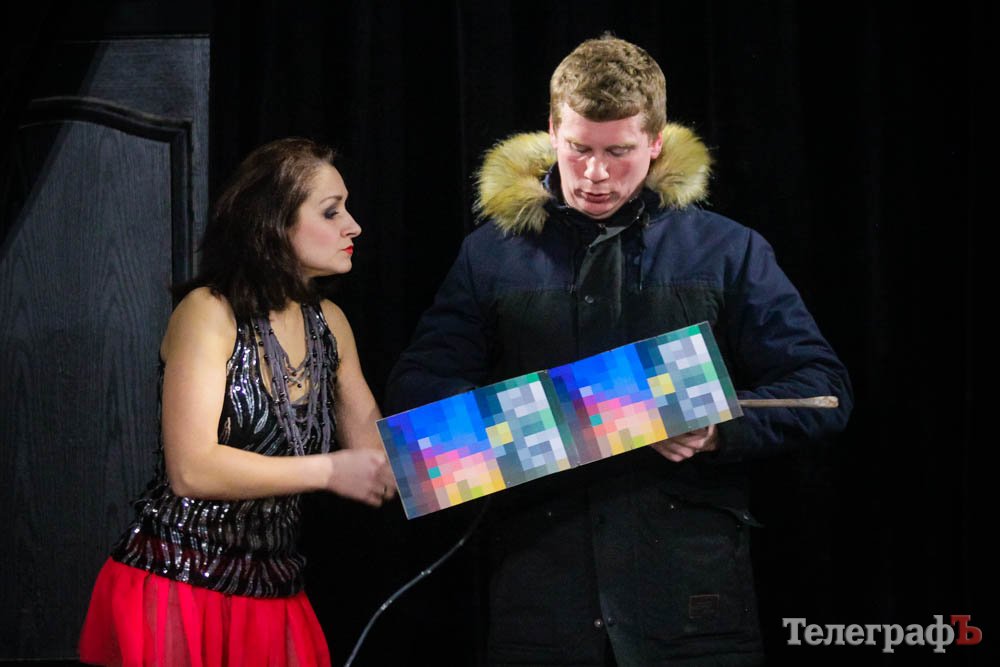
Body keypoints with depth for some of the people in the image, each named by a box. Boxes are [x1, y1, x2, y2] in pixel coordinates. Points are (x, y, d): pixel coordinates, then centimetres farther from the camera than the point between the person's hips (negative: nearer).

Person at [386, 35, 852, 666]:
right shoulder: (492, 253, 11)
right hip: (540, 584, 1)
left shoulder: (728, 252, 8)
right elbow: (416, 388, 11)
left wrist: (721, 428, -14)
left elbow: (824, 388, 5)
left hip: (690, 587, -1)